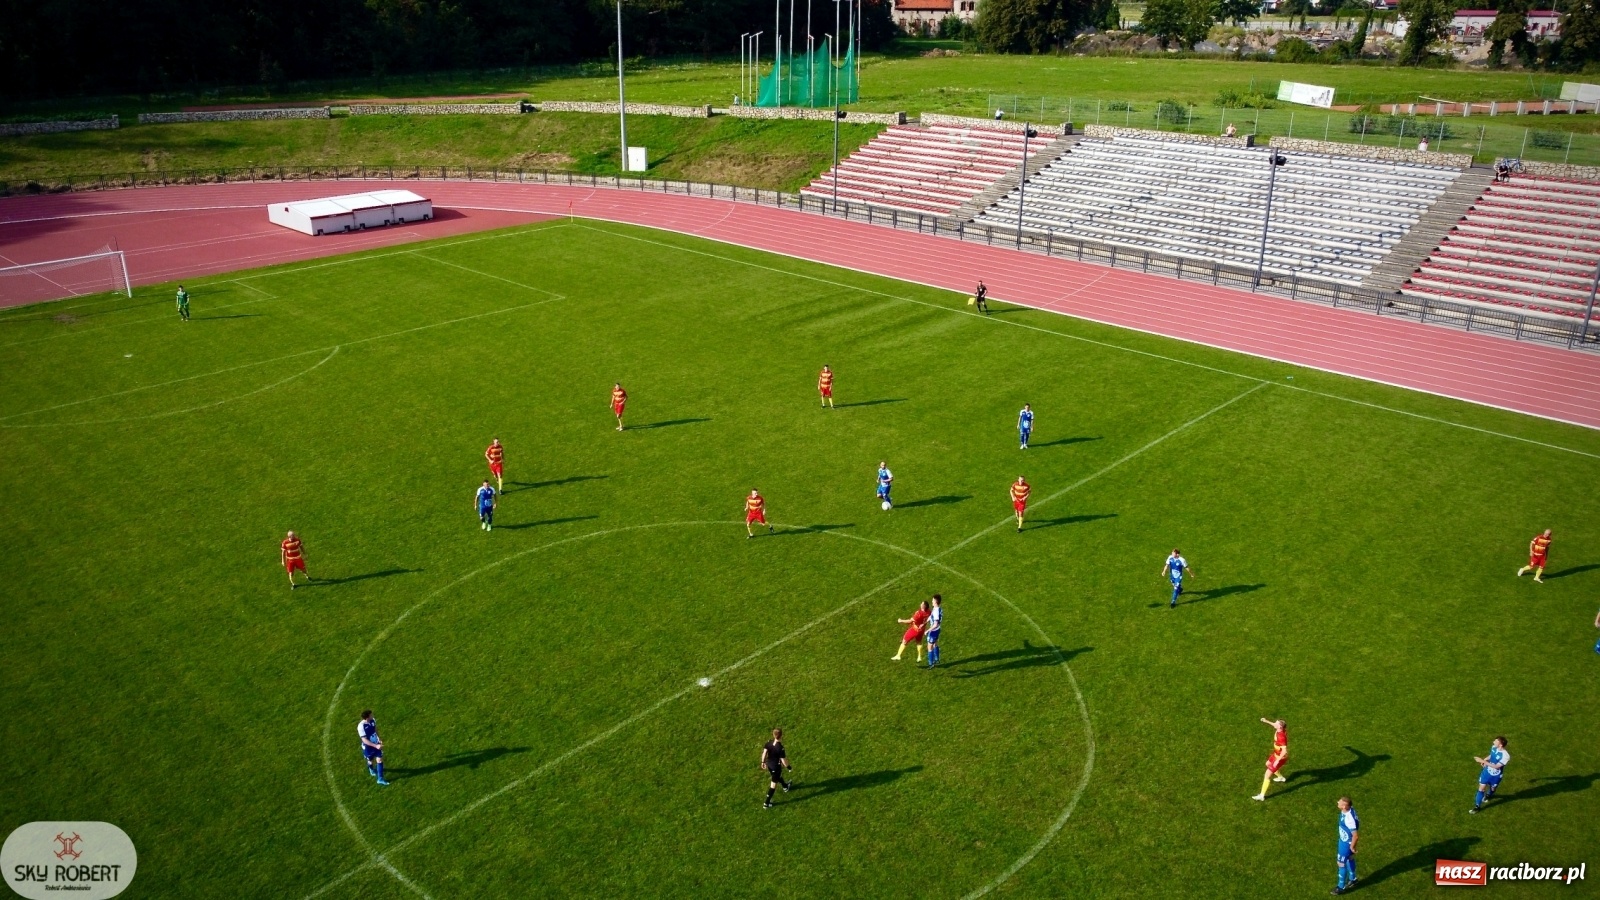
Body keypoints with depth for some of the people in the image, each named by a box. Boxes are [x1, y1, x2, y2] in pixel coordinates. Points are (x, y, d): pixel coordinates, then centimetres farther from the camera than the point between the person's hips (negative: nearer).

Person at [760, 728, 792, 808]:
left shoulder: (769, 743, -15)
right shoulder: (780, 748, -33)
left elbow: (764, 752, -4)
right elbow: (783, 760, -24)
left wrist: (763, 762, 14)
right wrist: (789, 767, -6)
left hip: (769, 764, 7)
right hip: (776, 767, -7)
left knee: (778, 776, 34)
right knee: (773, 785, 10)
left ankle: (786, 787, 63)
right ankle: (766, 804, 19)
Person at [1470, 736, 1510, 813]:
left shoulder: (1505, 756, -35)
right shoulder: (1493, 747, -16)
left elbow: (1496, 766, -34)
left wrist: (1483, 761, -38)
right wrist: (1485, 759, -7)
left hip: (1496, 775, -3)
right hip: (1487, 771, 3)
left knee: (1492, 788, 25)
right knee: (1481, 788, 4)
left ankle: (1488, 795, 59)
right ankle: (1477, 805, 16)